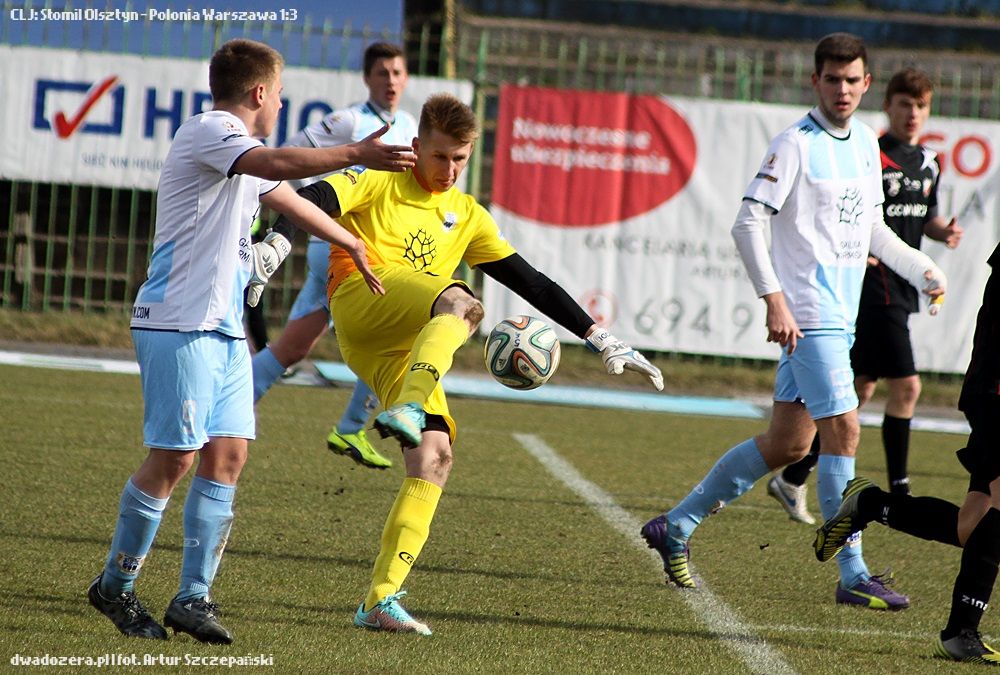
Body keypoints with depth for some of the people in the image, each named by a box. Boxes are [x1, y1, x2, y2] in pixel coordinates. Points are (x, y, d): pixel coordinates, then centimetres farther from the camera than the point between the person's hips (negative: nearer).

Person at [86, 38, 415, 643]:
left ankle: (194, 597, 4)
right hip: (179, 324, -10)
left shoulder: (240, 147, 22)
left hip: (225, 328, 10)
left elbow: (292, 201, 38)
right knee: (174, 457, -8)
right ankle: (115, 585, 6)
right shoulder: (209, 131, -10)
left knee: (228, 455, 1)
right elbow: (273, 164, -29)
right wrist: (355, 154, -35)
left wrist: (352, 244, 49)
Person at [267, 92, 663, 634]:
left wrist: (599, 339, 18)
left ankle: (381, 600, -13)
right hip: (361, 301, -5)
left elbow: (530, 282, 23)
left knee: (434, 457, -12)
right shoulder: (380, 183, 10)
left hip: (403, 346, 6)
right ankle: (405, 409, -59)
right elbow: (313, 199, -6)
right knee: (463, 304, -33)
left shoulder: (467, 217, 24)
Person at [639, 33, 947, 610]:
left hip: (841, 316, 8)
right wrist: (775, 299, -21)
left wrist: (921, 269, 12)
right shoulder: (796, 145, -10)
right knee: (844, 429, -13)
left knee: (788, 443, 10)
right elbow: (748, 224, -14)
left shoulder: (866, 144, 14)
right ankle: (853, 575, -9)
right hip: (808, 314, -8)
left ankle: (676, 526, 21)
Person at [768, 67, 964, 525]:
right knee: (906, 386, -11)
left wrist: (944, 231, 6)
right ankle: (899, 494, -2)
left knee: (859, 391, 10)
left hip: (902, 290, 9)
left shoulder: (928, 164, 13)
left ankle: (792, 478, 18)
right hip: (875, 285, -9)